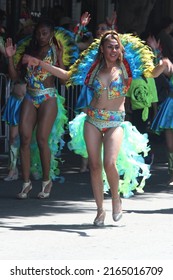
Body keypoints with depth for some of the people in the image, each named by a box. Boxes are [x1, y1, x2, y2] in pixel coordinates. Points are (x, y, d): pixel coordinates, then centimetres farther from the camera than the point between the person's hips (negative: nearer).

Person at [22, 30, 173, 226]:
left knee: (109, 163, -19)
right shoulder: (93, 68, 8)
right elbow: (66, 75, 14)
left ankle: (116, 197, 8)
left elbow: (152, 72, -9)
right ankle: (100, 209, 9)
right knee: (94, 165, -1)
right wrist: (40, 63, 10)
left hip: (116, 122, -3)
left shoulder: (125, 68, 0)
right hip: (93, 120, 3)